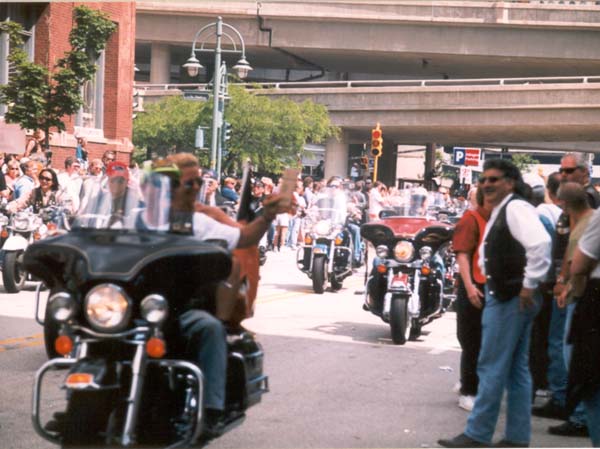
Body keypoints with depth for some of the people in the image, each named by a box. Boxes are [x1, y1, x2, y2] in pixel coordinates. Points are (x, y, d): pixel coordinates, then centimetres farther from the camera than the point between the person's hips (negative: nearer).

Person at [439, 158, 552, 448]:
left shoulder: (516, 208, -14)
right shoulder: (498, 214, 18)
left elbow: (540, 243, -28)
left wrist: (529, 285, -24)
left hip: (511, 299, -11)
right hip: (503, 296, 11)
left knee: (492, 368, -4)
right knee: (516, 370, 12)